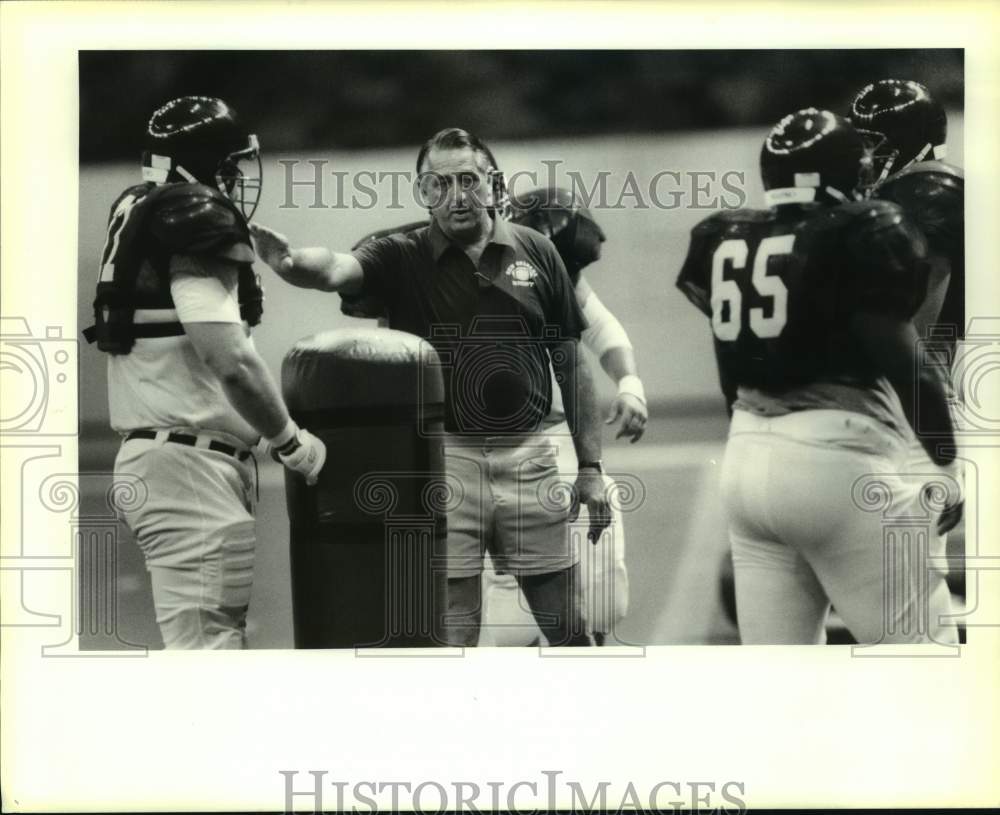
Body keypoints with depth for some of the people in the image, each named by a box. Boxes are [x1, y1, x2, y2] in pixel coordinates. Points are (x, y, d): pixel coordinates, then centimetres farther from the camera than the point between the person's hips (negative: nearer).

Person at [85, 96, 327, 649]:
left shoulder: (143, 216, 14)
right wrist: (293, 443, -8)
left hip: (155, 454, 10)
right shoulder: (197, 219, -13)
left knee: (220, 637, 15)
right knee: (207, 642, -10)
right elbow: (230, 362, -21)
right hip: (188, 465, -10)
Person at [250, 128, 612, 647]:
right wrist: (291, 262, -47)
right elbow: (336, 269, -23)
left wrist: (590, 466, 6)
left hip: (528, 454, 2)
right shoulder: (401, 259, -2)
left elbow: (570, 363, 9)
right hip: (444, 457, -2)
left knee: (568, 630, 9)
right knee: (451, 637, 2)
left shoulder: (535, 252, 4)